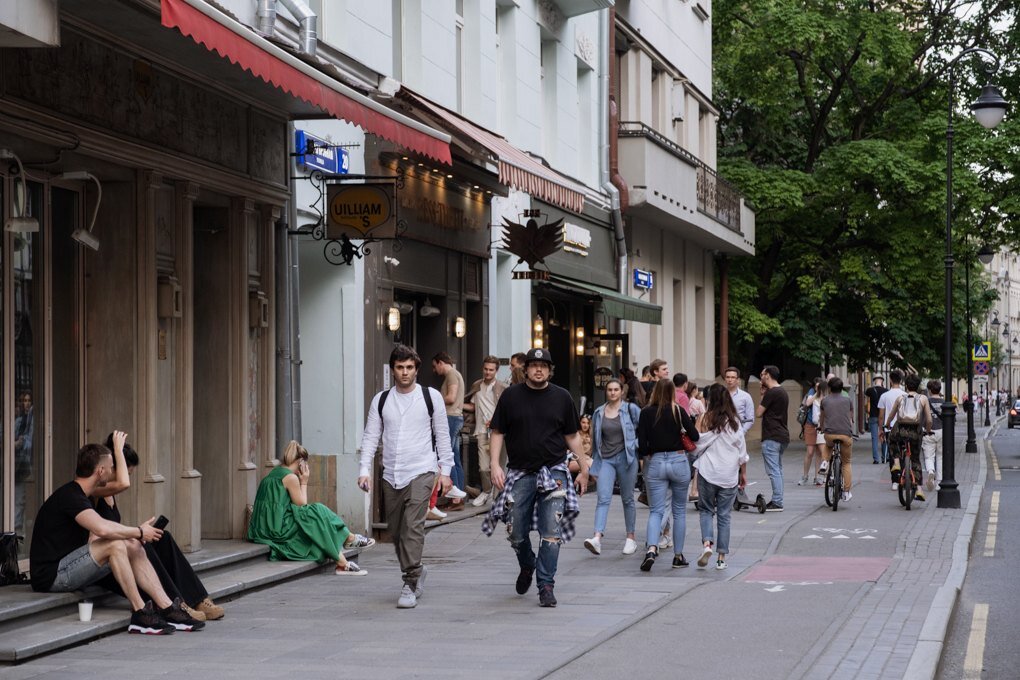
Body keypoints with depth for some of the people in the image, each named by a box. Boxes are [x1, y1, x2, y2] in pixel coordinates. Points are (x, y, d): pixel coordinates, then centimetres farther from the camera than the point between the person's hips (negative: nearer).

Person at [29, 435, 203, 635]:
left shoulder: (78, 496, 17)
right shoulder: (69, 497, -18)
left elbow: (93, 540, 12)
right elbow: (103, 529, -33)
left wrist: (135, 533, -2)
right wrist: (139, 532, -17)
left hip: (67, 570, 10)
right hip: (51, 576, -10)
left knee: (133, 547, 2)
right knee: (115, 545, -25)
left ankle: (168, 609, -4)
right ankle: (139, 613, -20)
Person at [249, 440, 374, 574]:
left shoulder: (273, 473, 16)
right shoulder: (291, 477, -10)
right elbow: (302, 505, -2)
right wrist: (304, 482, 6)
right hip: (279, 530, -9)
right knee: (320, 513, 1)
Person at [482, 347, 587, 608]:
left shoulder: (562, 397, 5)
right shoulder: (511, 396, 4)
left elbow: (572, 436, 12)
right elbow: (497, 433, 6)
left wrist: (583, 469, 10)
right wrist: (495, 465, -5)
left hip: (553, 472, -1)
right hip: (520, 473, 1)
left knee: (551, 533, -9)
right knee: (517, 533, 6)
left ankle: (546, 586, -3)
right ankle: (527, 567, 36)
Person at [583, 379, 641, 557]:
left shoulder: (631, 409, 0)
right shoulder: (599, 413, 10)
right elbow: (596, 440, 16)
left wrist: (636, 448, -10)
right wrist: (593, 467, 16)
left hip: (626, 459, -2)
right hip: (606, 460, 2)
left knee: (628, 499, 7)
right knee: (603, 499, -12)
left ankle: (630, 538, 17)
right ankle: (597, 538, -24)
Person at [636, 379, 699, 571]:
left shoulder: (646, 413, -4)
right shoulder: (678, 411, -5)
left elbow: (642, 445, -7)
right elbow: (695, 436, -7)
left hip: (655, 463, 0)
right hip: (678, 462, 0)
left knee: (656, 511, 3)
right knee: (679, 511, 13)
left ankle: (651, 548, -21)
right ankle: (678, 556, 17)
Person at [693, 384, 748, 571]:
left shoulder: (705, 419, -6)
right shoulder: (735, 422, 0)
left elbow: (697, 445, -6)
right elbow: (742, 450, 4)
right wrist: (743, 473, 14)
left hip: (708, 472, -2)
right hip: (729, 475, 2)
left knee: (706, 509, 13)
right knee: (724, 515, 8)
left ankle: (707, 543, -11)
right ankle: (721, 557, 8)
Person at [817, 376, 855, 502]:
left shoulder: (825, 400, 13)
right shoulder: (848, 400, 14)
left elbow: (822, 418, 25)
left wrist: (821, 428, 45)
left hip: (830, 434, 0)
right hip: (846, 434, 0)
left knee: (828, 446, 37)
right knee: (846, 462, 15)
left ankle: (825, 463, 9)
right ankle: (846, 492, 11)